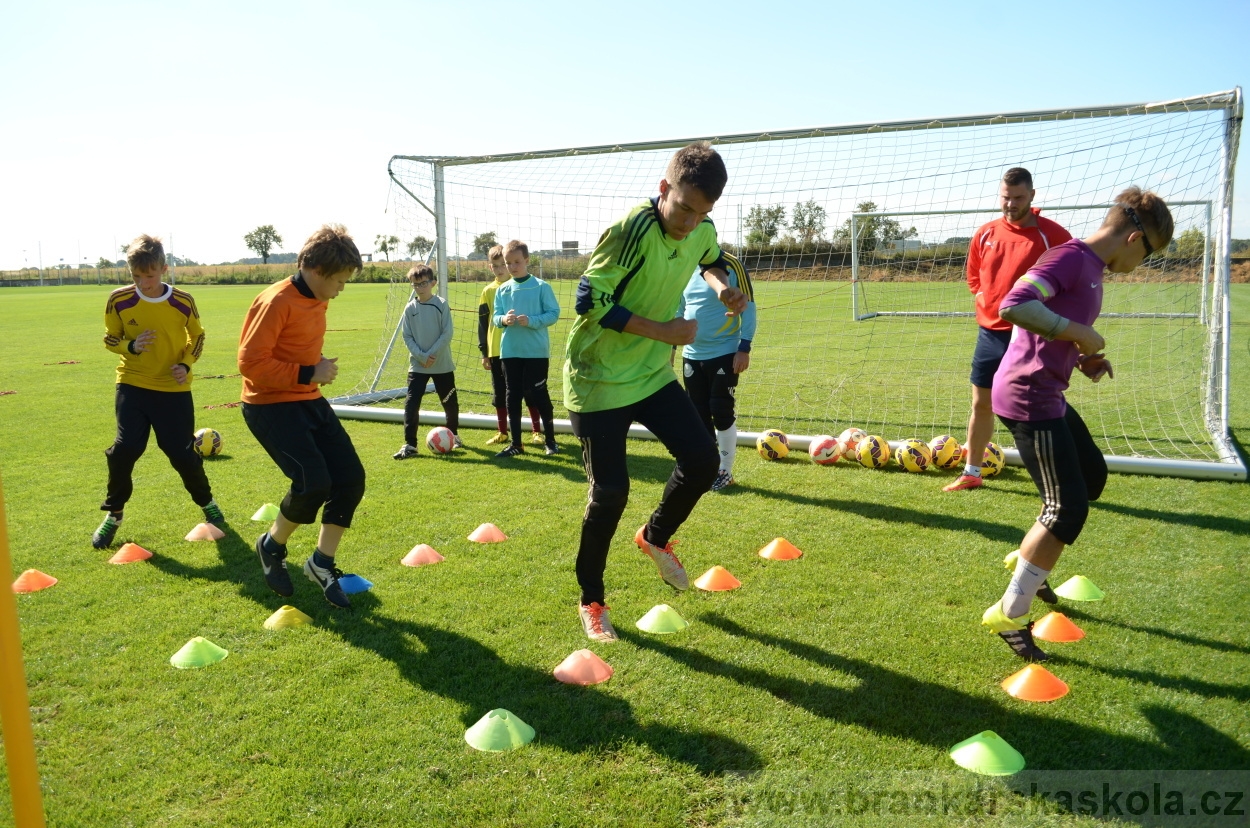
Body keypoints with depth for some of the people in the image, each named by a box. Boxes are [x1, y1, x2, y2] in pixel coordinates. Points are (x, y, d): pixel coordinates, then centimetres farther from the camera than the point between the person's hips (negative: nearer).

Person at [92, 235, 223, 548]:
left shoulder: (183, 302, -9)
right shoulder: (119, 300, -8)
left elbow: (197, 337, 6)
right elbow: (110, 338, 4)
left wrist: (186, 364, -11)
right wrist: (131, 346, -18)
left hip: (174, 389, 0)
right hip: (133, 385, 1)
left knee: (183, 454, 0)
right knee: (125, 448, -11)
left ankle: (206, 502, 27)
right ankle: (113, 513, 11)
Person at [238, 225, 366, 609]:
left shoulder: (318, 300, 9)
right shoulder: (276, 302, -18)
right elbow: (250, 363, -22)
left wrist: (321, 368, 8)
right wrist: (309, 374, -21)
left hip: (310, 401, 9)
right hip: (270, 405, -8)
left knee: (351, 477, -2)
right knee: (314, 482, -20)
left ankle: (322, 563, 14)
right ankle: (272, 546, 10)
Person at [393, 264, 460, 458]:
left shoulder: (441, 304, -6)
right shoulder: (410, 308, 0)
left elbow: (447, 334, -9)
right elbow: (407, 337, 0)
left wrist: (432, 354, -15)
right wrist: (421, 356, -12)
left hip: (442, 364, -1)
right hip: (417, 365, 1)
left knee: (450, 402, 11)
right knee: (411, 403, -9)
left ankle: (453, 434, 35)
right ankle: (409, 444, -5)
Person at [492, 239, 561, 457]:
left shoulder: (541, 287, -5)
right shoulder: (502, 290, 7)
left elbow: (554, 313, -7)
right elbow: (495, 317, 7)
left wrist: (531, 321, -20)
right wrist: (504, 319, -15)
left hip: (537, 351, -4)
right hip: (510, 351, 4)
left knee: (538, 394, 1)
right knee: (513, 396, 8)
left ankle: (550, 439, 18)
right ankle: (515, 443, 17)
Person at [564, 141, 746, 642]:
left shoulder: (701, 232, -2)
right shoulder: (629, 231, -24)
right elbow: (590, 300, -23)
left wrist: (722, 287, -1)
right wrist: (661, 331, -25)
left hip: (653, 373, 7)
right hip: (598, 379, -6)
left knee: (703, 459, -1)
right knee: (610, 491, -6)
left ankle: (656, 538, 28)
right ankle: (591, 601, 16)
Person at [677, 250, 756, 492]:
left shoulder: (731, 266, -9)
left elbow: (748, 307, -10)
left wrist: (744, 348, -15)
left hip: (725, 354, -6)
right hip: (692, 355, 6)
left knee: (721, 412, -3)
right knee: (699, 413, 9)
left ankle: (725, 472, 11)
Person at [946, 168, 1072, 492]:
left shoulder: (1052, 234, -9)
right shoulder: (985, 233, 6)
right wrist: (986, 302, 7)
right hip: (990, 333, 5)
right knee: (981, 403, 13)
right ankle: (971, 473, 26)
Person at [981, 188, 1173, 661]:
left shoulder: (1091, 269, 15)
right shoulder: (1072, 257, -15)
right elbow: (1013, 305, -31)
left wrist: (1083, 359, 7)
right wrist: (1078, 333, -24)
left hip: (1048, 395, 10)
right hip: (1029, 396, -10)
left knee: (1092, 476, 25)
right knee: (1068, 510, -8)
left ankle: (1031, 562, 38)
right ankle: (1009, 616, 3)